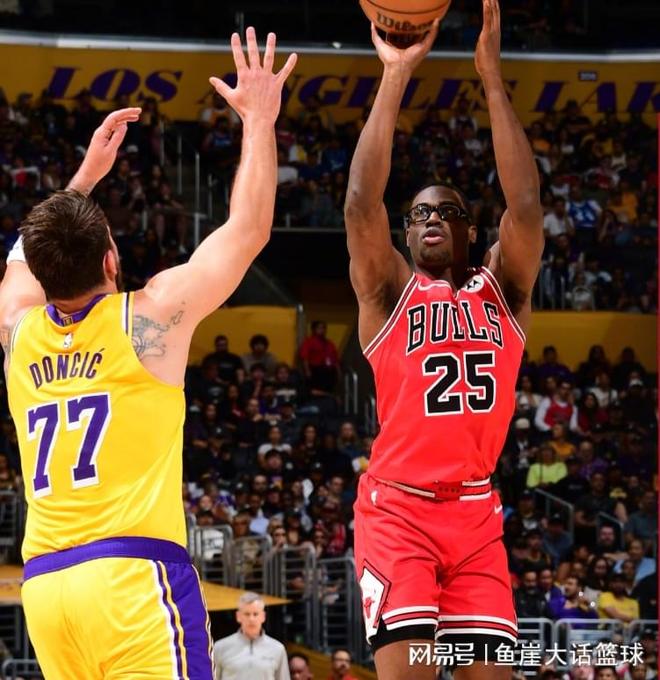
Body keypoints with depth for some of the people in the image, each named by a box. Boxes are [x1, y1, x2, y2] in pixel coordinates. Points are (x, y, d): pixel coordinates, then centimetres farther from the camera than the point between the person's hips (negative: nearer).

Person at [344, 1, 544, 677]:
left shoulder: (502, 290, 11)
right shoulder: (389, 291, 5)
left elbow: (525, 206, -5)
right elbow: (361, 203, -11)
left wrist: (492, 76, -9)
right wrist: (395, 76, -12)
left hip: (476, 512, 3)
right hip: (397, 506, -3)